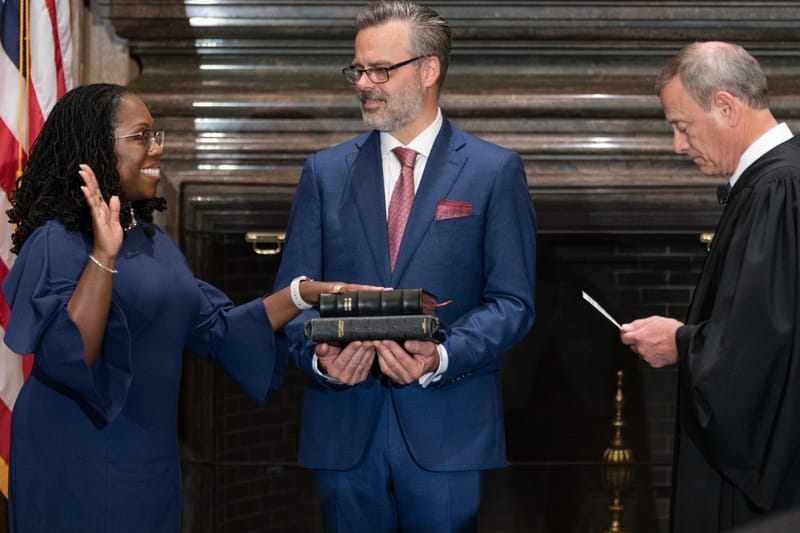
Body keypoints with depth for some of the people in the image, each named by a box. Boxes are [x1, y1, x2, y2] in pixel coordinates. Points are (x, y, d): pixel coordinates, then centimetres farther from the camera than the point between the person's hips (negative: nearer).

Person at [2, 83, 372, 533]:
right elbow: (65, 359, -25)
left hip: (151, 461, 8)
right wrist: (103, 255, -31)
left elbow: (216, 328, 12)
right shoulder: (58, 242, -14)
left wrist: (304, 294, 2)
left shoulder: (151, 238, 12)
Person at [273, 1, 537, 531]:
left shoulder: (496, 172, 2)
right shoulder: (325, 172, 10)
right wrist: (319, 354, -13)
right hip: (345, 428, 2)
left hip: (447, 430, -2)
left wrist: (442, 358, -18)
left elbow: (513, 302, -2)